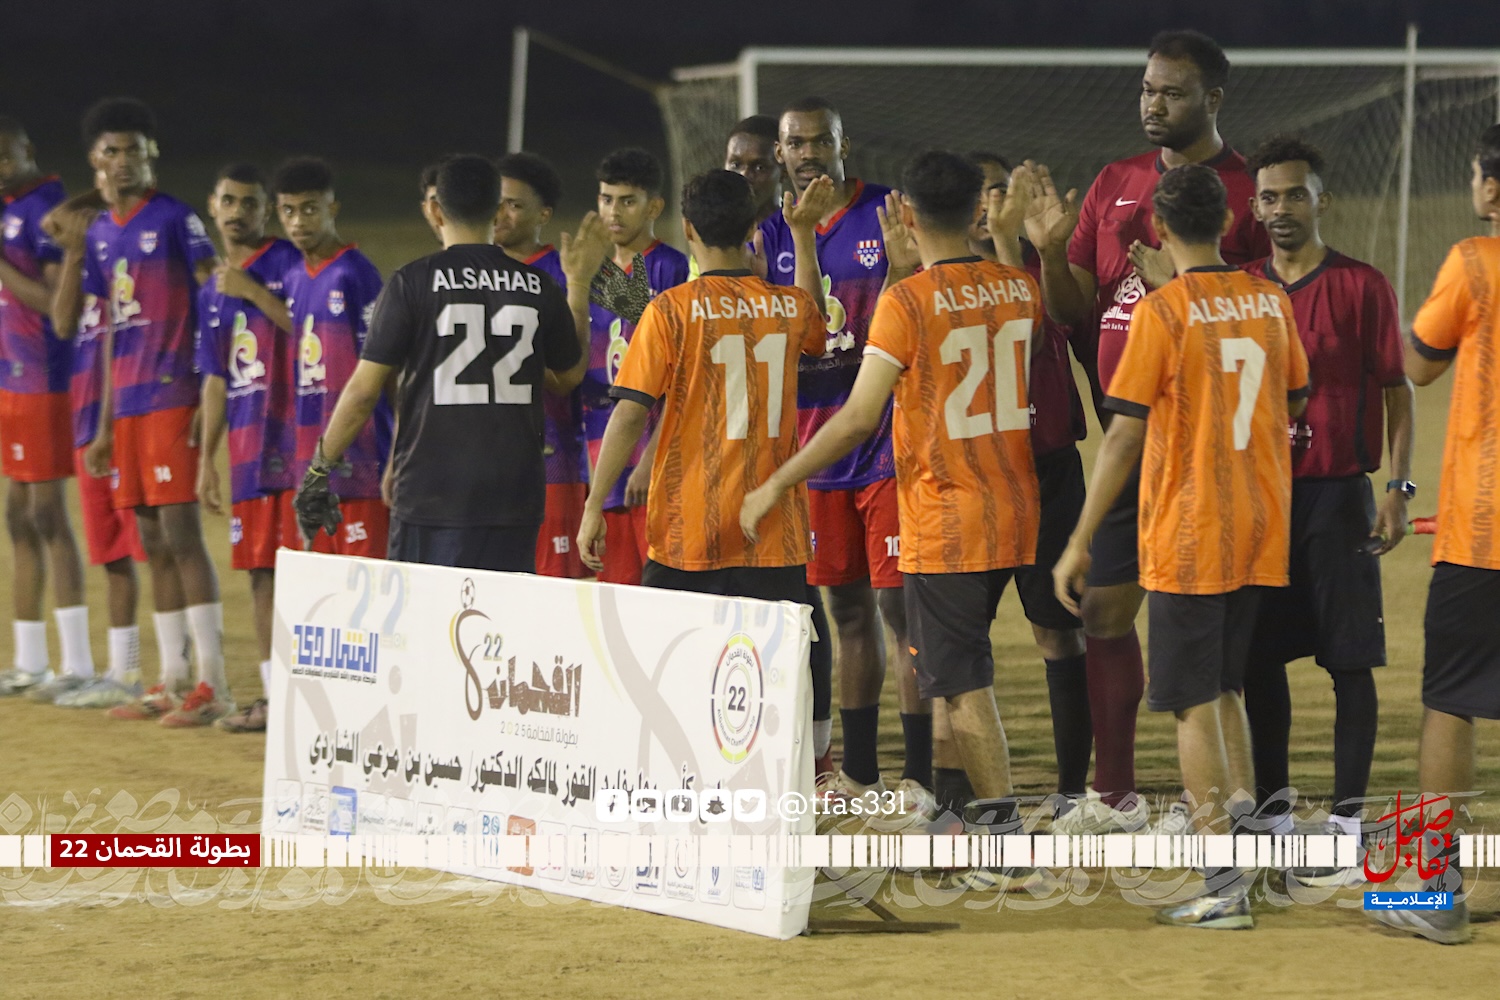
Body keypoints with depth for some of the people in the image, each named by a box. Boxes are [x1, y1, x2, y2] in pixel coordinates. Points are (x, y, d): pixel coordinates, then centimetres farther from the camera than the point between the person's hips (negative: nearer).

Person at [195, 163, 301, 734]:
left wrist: (255, 294, -16)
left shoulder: (290, 264, -3)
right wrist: (207, 458, 18)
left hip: (295, 438, -7)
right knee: (260, 568, 9)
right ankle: (273, 697, 15)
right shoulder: (213, 290, 18)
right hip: (247, 445, 7)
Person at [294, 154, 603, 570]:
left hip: (431, 495, -3)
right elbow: (572, 375, 21)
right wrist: (579, 283, 29)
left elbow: (364, 391, -6)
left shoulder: (412, 283, -5)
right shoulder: (537, 286, 5)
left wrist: (318, 470, 5)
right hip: (515, 497, 3)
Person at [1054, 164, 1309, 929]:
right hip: (1261, 531, 6)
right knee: (1221, 691, 21)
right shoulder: (1269, 301, 5)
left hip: (1186, 538, -6)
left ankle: (1225, 887, -6)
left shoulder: (1162, 312, -12)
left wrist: (1080, 542, -9)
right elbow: (1295, 401, 18)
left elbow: (1124, 435, -13)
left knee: (1195, 707, -2)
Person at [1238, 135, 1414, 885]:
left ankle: (1345, 823, -1)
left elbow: (1397, 391, 0)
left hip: (1337, 494, -4)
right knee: (1258, 659, 5)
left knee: (1349, 662, -4)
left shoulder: (1361, 287, -2)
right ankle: (1272, 812, 15)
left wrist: (1398, 488, -8)